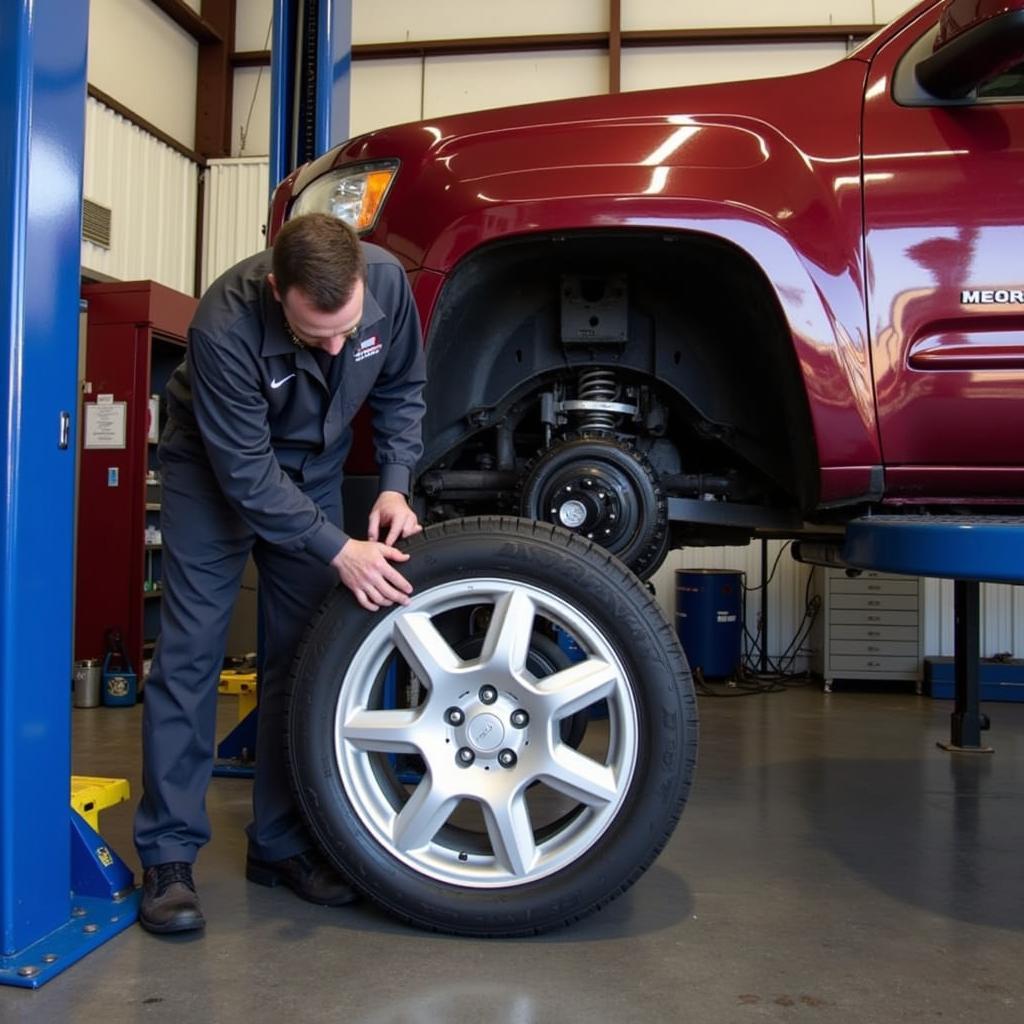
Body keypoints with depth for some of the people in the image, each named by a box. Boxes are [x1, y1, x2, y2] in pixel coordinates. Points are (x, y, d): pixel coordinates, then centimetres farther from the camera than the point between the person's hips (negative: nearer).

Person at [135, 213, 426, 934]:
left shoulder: (387, 280, -23)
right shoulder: (226, 324, -35)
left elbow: (401, 392, -6)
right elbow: (246, 472, -29)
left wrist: (395, 486, -18)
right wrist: (338, 551, -31)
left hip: (312, 469, 4)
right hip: (216, 467, -4)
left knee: (306, 655, 1)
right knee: (191, 650, -9)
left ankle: (283, 844, 12)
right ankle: (169, 854, 0)